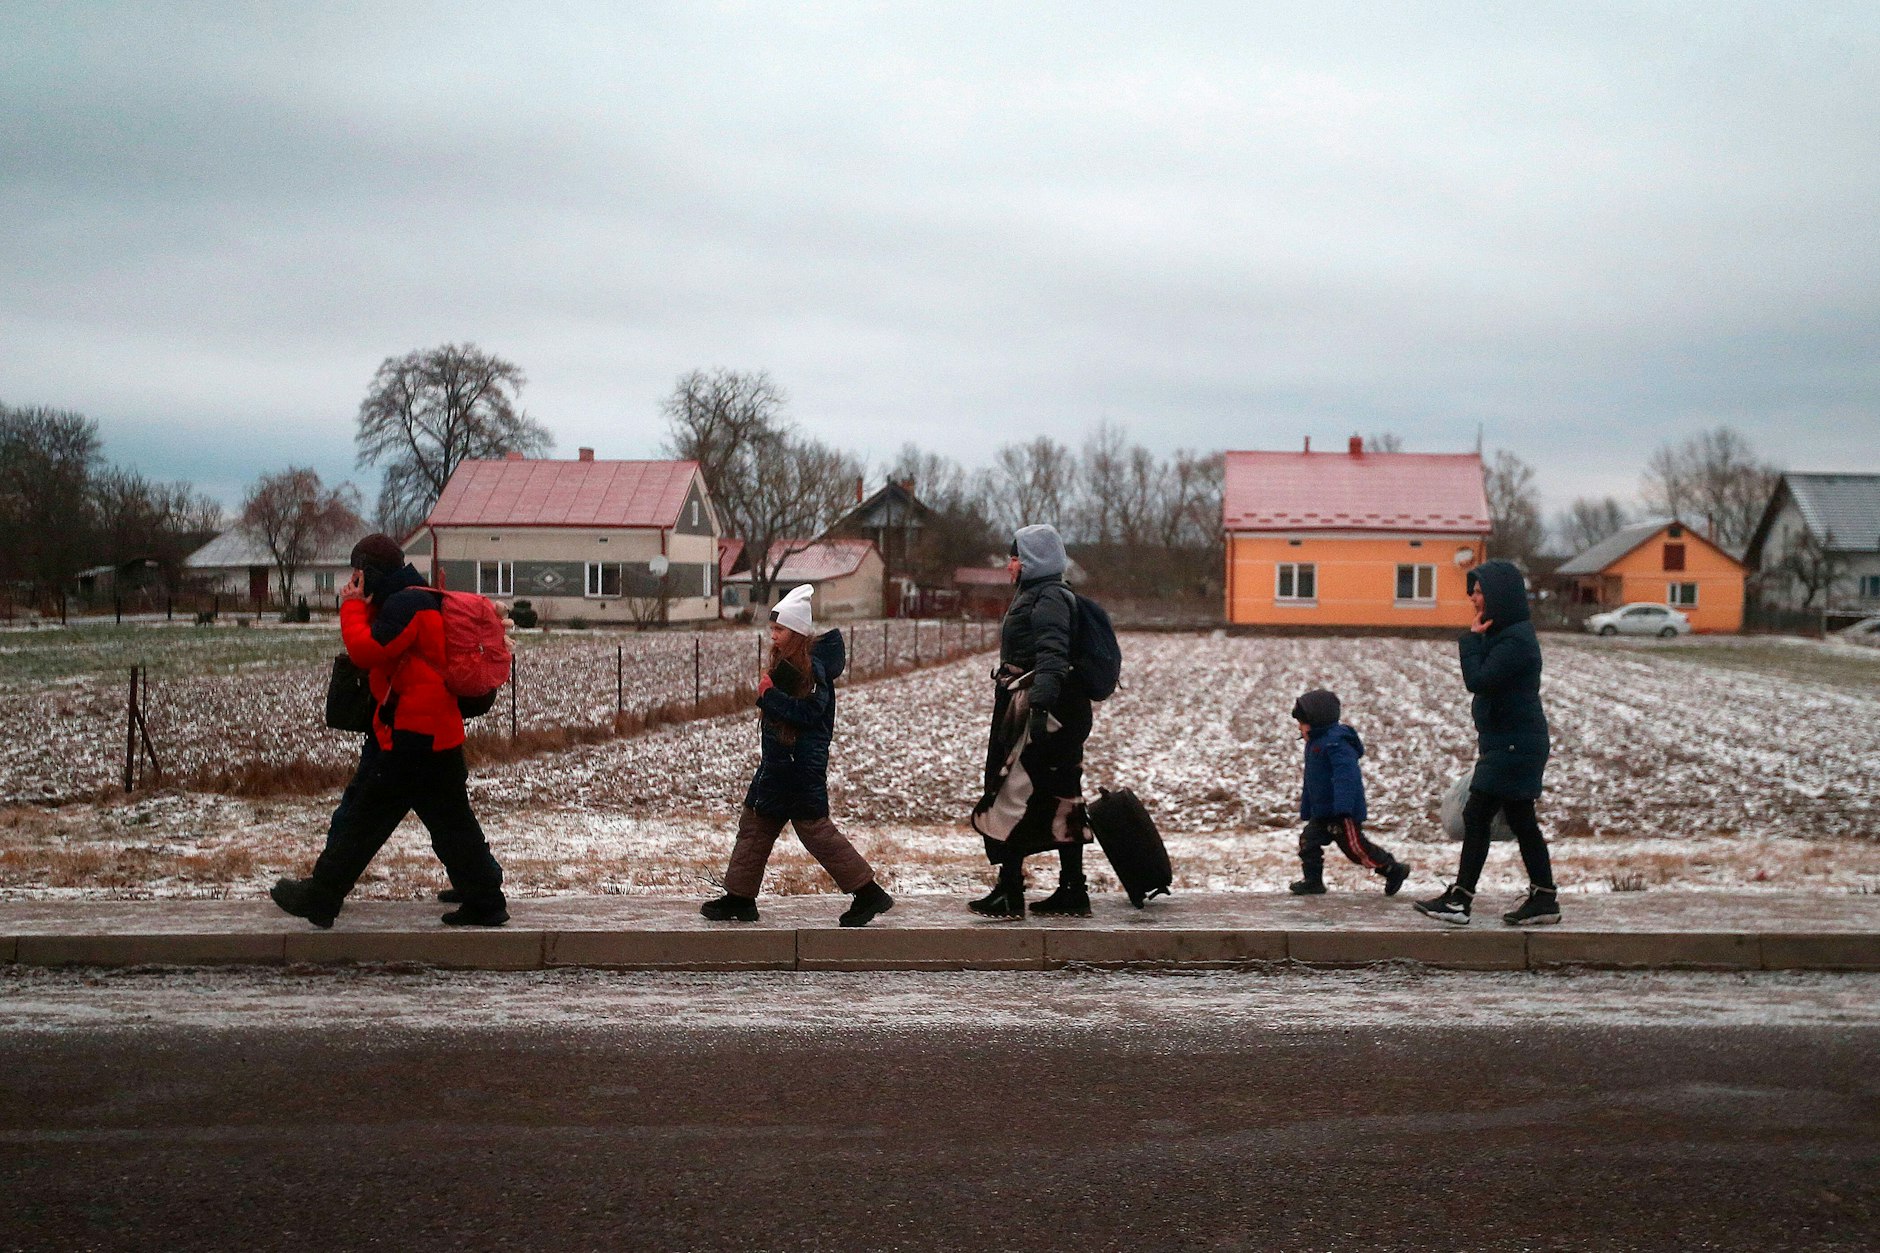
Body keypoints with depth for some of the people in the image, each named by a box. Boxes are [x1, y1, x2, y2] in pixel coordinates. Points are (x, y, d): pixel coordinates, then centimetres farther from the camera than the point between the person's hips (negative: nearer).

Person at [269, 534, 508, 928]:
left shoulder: (406, 604, -13)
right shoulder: (423, 600, 20)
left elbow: (366, 649, -22)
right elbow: (380, 650, 22)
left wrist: (353, 606, -8)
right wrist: (362, 608, 10)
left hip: (411, 738, -10)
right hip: (439, 736, 10)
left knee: (363, 819, -1)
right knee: (451, 824, 12)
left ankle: (319, 898, 8)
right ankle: (485, 902, 14)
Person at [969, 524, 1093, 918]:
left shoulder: (1049, 598, -12)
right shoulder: (1034, 595, 20)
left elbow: (1051, 658, -25)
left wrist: (1040, 707, -33)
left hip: (1046, 710, -11)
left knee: (1013, 795, -7)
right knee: (1060, 798, 10)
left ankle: (1009, 893, -4)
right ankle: (1073, 892, 15)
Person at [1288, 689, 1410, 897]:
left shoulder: (1335, 742, -21)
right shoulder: (1315, 743, 13)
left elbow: (1346, 775, -30)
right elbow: (1310, 780, 23)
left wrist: (1343, 808, -37)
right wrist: (1306, 810, 26)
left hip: (1343, 812, -10)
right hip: (1322, 812, 10)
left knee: (1354, 847, -2)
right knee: (1309, 840, 4)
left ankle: (1393, 870, 14)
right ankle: (1313, 881, 11)